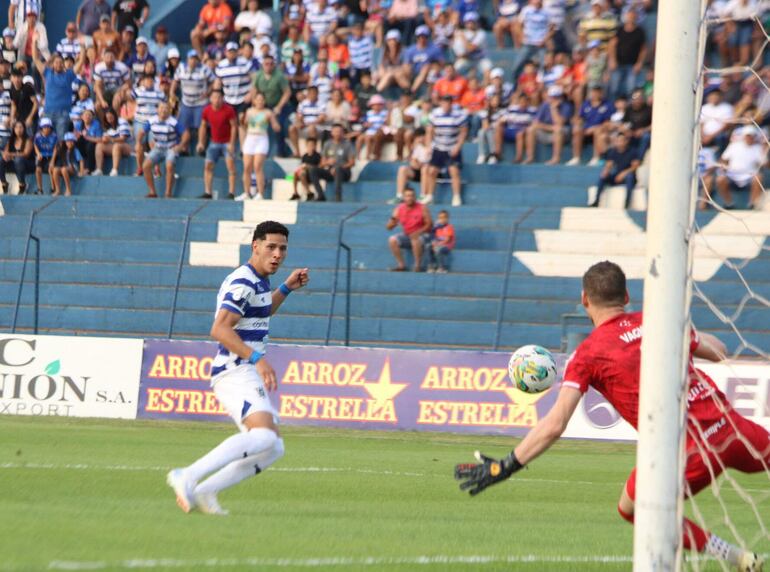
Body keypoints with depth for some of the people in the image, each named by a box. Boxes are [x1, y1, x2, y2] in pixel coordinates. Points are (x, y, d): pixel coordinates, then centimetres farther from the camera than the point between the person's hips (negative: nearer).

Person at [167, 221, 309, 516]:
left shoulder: (257, 282, 19)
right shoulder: (243, 283, -13)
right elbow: (220, 329, -24)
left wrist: (287, 288, 28)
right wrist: (257, 358, -32)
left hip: (248, 378, 10)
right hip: (235, 373, -10)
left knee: (272, 449, 9)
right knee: (264, 435, -30)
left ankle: (203, 491, 5)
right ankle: (188, 477, -34)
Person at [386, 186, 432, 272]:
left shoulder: (422, 208, -10)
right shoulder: (399, 209, -2)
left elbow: (429, 224, -11)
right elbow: (389, 227, -3)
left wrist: (418, 233, -24)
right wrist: (393, 220, -27)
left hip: (421, 235, -4)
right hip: (406, 235, 4)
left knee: (416, 240, -38)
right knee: (392, 240, -21)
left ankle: (418, 265, -24)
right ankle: (401, 265, -14)